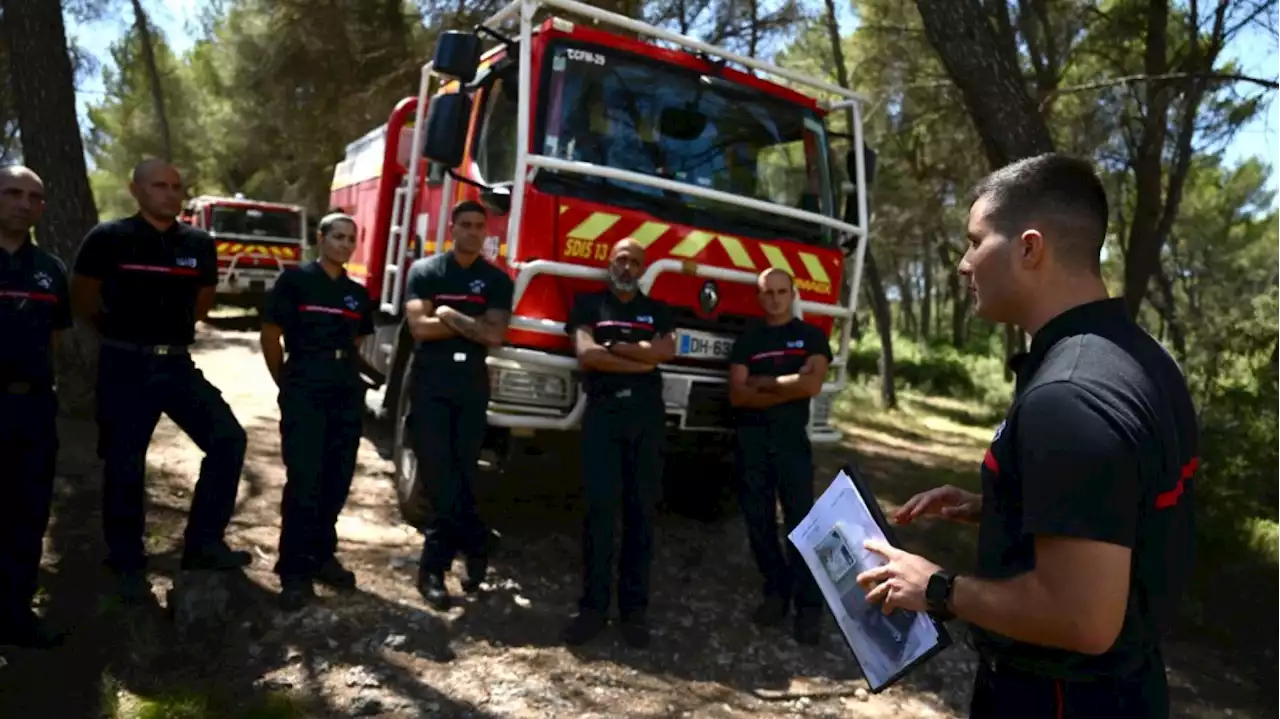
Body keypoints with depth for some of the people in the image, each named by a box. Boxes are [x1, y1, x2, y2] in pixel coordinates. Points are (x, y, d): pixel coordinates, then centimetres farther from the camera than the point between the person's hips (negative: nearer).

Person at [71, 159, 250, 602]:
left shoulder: (199, 244, 4)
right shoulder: (109, 238, -6)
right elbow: (82, 300, 5)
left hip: (178, 363, 4)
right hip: (125, 366, -3)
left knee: (228, 438, -9)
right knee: (124, 465, 3)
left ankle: (203, 543, 1)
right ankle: (128, 566, 18)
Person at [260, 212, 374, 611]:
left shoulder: (358, 293, 13)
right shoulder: (295, 280, -3)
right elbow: (270, 336, -1)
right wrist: (287, 384, 5)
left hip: (348, 394, 5)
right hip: (304, 395, -5)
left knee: (337, 481, 9)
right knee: (304, 482, -8)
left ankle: (322, 556, 22)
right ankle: (294, 570, 0)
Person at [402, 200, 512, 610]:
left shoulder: (497, 280, 7)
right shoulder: (425, 271, 4)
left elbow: (495, 336, -5)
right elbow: (419, 327, -9)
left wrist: (449, 315, -6)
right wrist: (473, 323, -5)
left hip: (473, 383, 1)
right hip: (430, 382, -1)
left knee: (462, 473, 3)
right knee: (438, 473, -4)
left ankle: (434, 565, 17)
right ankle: (475, 546, 10)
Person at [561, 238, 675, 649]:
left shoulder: (657, 310, 17)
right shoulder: (588, 303, 11)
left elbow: (666, 350, -2)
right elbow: (586, 355, -5)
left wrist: (614, 346, -4)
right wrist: (642, 360, -3)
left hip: (648, 414, 2)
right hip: (602, 412, -2)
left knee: (642, 510, 1)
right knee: (599, 508, -6)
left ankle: (635, 608, 7)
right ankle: (593, 606, 1)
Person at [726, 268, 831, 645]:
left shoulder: (811, 336, 6)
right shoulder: (747, 340, 11)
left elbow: (812, 385, -9)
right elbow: (737, 395, -2)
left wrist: (762, 382, -5)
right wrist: (789, 388, -9)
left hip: (792, 437, -3)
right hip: (751, 438, 3)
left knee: (801, 521, -6)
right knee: (759, 521, 5)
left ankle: (810, 605, -3)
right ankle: (776, 591, 17)